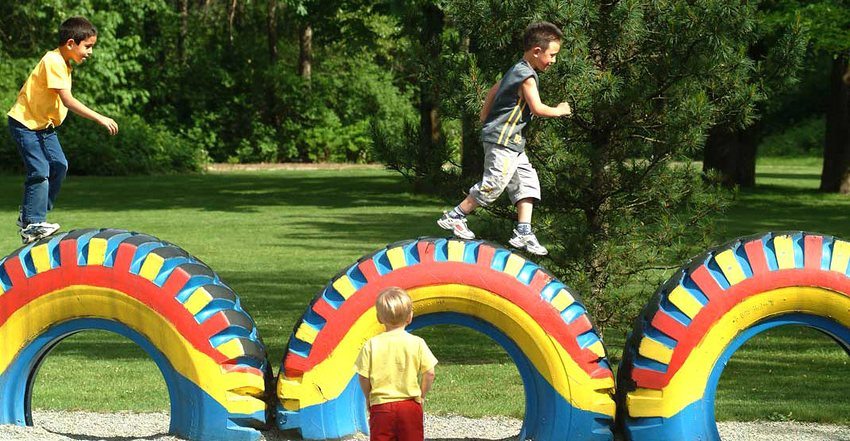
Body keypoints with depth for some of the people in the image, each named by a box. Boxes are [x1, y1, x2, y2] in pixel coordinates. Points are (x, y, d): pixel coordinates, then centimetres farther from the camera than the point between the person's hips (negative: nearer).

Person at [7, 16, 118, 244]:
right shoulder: (53, 62, -23)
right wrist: (100, 118, -31)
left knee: (59, 165, 7)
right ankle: (32, 225, -8)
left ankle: (29, 215, 17)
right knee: (40, 171, -14)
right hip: (25, 123, -10)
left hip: (44, 125, 10)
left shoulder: (64, 63, 8)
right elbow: (67, 101, -30)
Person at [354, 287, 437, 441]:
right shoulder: (417, 343, -6)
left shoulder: (372, 345, -6)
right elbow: (429, 373, -7)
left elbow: (363, 377, -5)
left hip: (380, 406, 0)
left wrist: (369, 398, 12)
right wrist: (421, 395, 9)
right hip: (410, 405, 1)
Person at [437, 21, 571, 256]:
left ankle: (523, 232, 1)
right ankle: (454, 217, 2)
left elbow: (493, 90, 25)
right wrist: (559, 111, -3)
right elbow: (538, 108, -20)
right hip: (502, 140, -11)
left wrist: (485, 118, 32)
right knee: (493, 184, -9)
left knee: (527, 183, 5)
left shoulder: (516, 70, 15)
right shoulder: (527, 76, -16)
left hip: (513, 143, 11)